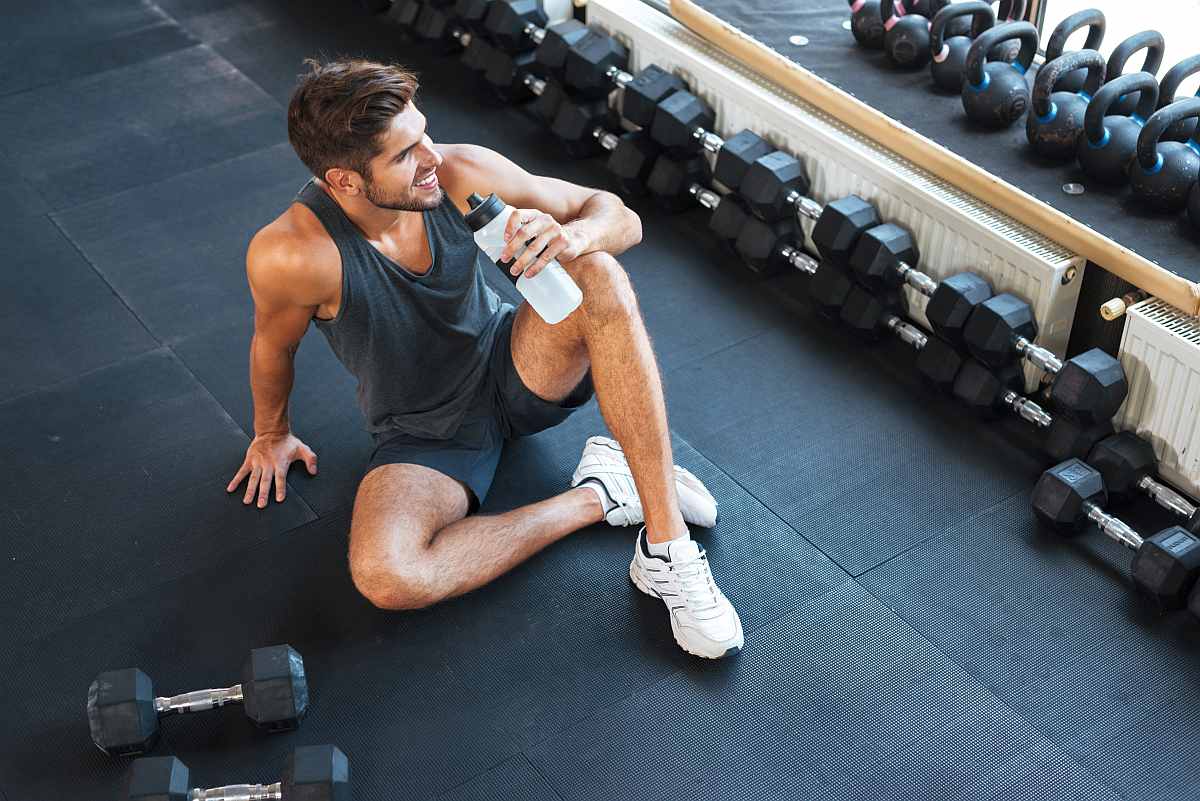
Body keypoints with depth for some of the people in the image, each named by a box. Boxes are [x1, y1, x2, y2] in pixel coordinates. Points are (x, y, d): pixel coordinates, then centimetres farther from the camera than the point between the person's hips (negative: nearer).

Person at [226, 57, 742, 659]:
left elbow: (621, 218, -13)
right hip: (424, 431, -2)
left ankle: (667, 542, -28)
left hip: (512, 368, 2)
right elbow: (274, 346, -4)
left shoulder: (461, 174, -20)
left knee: (600, 277, -30)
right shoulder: (291, 255, -28)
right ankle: (595, 498, -14)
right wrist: (272, 433, 13)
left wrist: (572, 237, -36)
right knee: (385, 579, -33)